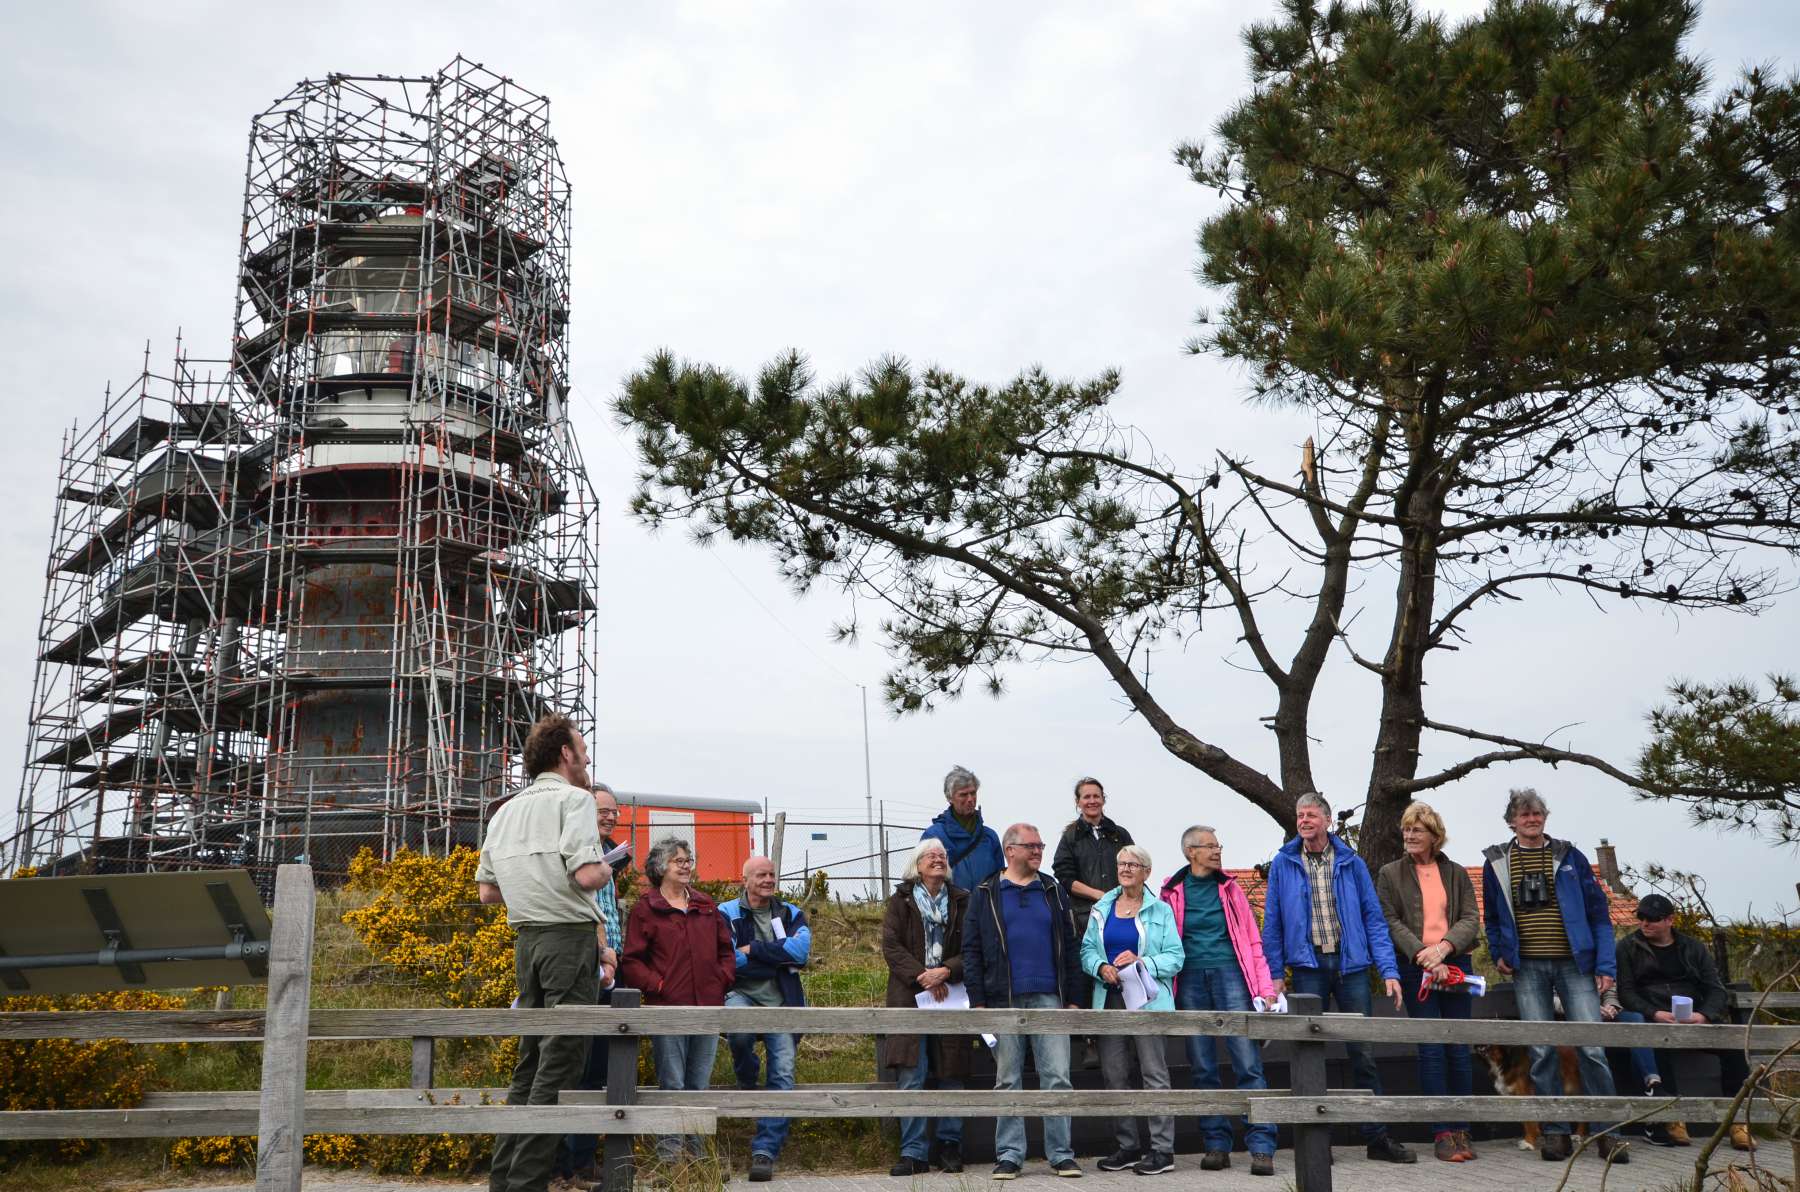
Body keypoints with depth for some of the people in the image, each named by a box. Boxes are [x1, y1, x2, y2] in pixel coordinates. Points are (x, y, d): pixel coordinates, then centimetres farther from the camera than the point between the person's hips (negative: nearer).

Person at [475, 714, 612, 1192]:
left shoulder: (506, 811, 16)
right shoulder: (573, 798, -7)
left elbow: (487, 891, 17)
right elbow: (586, 875, -20)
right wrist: (606, 871, 1)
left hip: (527, 938, 8)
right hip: (569, 936, -8)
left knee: (530, 1060, 15)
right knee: (560, 1063, -3)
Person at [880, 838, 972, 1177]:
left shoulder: (961, 901, 9)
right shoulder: (901, 900, 7)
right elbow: (891, 946, -2)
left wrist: (945, 972, -14)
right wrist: (923, 977, -12)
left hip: (951, 996, 1)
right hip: (911, 998, -1)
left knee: (952, 1076, 5)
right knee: (911, 1079, -5)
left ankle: (950, 1145, 17)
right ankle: (914, 1152, 2)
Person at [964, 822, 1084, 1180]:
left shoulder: (1053, 892, 11)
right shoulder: (985, 894, 5)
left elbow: (1069, 947, 11)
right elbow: (971, 949, 2)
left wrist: (1072, 999, 5)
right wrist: (978, 1001, -4)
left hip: (1049, 998, 1)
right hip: (1004, 1001, -1)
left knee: (1057, 1078, -1)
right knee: (1008, 1082, 6)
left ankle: (1061, 1154, 8)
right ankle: (1009, 1155, 14)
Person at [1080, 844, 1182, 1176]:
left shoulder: (1160, 911, 2)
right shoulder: (1102, 909, 13)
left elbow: (1175, 957, -4)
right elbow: (1087, 950, 10)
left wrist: (1141, 962, -18)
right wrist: (1101, 967, -10)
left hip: (1147, 1000, -4)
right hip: (1110, 999, 4)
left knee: (1154, 1073, -4)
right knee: (1113, 1074, 6)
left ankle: (1162, 1150, 2)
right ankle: (1126, 1147, 17)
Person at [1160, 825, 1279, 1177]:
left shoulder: (1229, 887, 9)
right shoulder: (1172, 892, 6)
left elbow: (1251, 939, 8)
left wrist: (1265, 988, 0)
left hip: (1229, 975, 0)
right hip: (1190, 980, 0)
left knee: (1248, 1064, -7)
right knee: (1203, 1069, 5)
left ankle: (1261, 1147, -4)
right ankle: (1217, 1145, 14)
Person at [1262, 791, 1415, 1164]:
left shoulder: (1351, 863, 5)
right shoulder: (1283, 864, 4)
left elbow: (1373, 918, 3)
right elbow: (1272, 922, 4)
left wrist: (1389, 970, -4)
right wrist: (1275, 974, -1)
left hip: (1351, 965, 0)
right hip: (1308, 966, 0)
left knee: (1362, 1051, 2)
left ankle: (1377, 1137, 11)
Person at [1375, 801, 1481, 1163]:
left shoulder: (1456, 873, 12)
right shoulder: (1390, 874, 6)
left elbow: (1471, 919, 3)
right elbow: (1390, 922, -2)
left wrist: (1444, 946, -14)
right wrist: (1423, 954, -15)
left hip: (1455, 965, 2)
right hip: (1415, 967, -2)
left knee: (1458, 1049, 3)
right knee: (1431, 1049, -5)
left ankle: (1462, 1130, 12)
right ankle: (1442, 1133, 0)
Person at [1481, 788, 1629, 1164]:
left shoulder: (1569, 857, 4)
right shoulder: (1497, 862, 8)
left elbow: (1598, 912, 2)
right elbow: (1492, 916, 19)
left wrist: (1605, 966, -4)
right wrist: (1499, 954, 6)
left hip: (1574, 964, -1)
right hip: (1528, 968, 1)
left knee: (1591, 1048, -7)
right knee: (1541, 1052, 1)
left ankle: (1606, 1133, 5)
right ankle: (1554, 1133, 10)